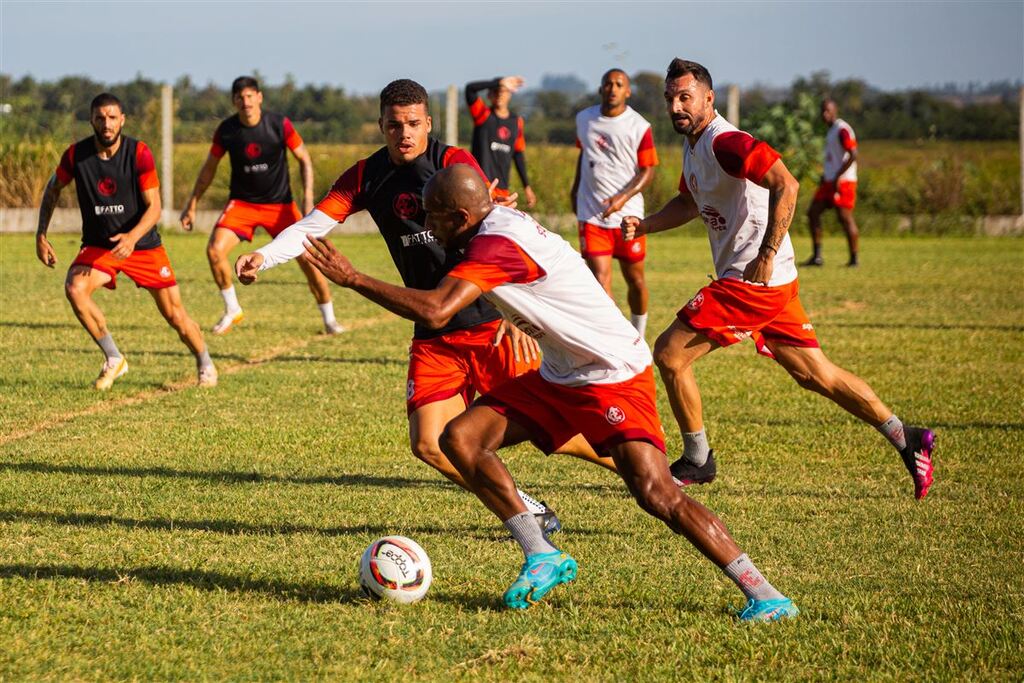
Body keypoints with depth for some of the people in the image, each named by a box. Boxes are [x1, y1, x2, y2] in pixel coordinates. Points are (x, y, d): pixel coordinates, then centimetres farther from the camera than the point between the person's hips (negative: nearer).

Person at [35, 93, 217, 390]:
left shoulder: (139, 153, -16)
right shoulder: (76, 154, -10)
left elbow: (154, 206, -17)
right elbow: (53, 190, 8)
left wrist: (132, 237, -35)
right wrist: (41, 235, 1)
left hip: (142, 243, -1)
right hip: (97, 245, 1)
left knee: (174, 314, 0)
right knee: (74, 288, -28)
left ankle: (205, 365, 29)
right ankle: (113, 359, -11)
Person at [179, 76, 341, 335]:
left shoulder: (280, 125, -13)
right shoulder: (226, 130, -9)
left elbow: (304, 159, -3)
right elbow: (209, 167, 7)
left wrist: (308, 199, -13)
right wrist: (192, 204, 8)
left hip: (280, 204, -1)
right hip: (241, 203, 1)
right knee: (215, 250, -20)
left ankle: (329, 319, 10)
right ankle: (232, 310, 1)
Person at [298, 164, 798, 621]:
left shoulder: (497, 244, -25)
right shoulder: (496, 223, 3)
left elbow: (433, 312, -36)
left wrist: (352, 279, -29)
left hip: (616, 376, -10)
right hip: (559, 376, 10)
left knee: (655, 493, -21)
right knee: (460, 438, -3)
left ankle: (762, 594, -11)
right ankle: (542, 558, 3)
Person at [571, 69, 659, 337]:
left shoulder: (639, 127, -9)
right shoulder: (584, 119, 5)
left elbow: (648, 171, -9)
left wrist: (622, 198, -22)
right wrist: (576, 188, 27)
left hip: (628, 214, -2)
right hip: (591, 213, 2)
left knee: (635, 278, 9)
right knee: (599, 277, -10)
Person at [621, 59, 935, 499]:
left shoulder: (725, 143, -16)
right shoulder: (694, 146, 15)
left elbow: (786, 185, -28)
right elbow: (689, 202, 33)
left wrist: (767, 255, -29)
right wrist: (643, 224, 16)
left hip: (751, 280, -10)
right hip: (774, 286, 10)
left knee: (669, 353, -6)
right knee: (816, 375, 13)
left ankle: (697, 461, 6)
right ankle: (905, 439, 17)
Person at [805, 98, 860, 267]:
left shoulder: (843, 130, -12)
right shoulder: (831, 130, 19)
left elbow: (853, 155, -20)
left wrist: (838, 176, -22)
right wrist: (825, 175, 19)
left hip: (843, 182, -10)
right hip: (829, 181, 10)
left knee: (845, 217, -8)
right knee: (813, 212, 4)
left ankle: (854, 258, -1)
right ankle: (817, 256, 6)